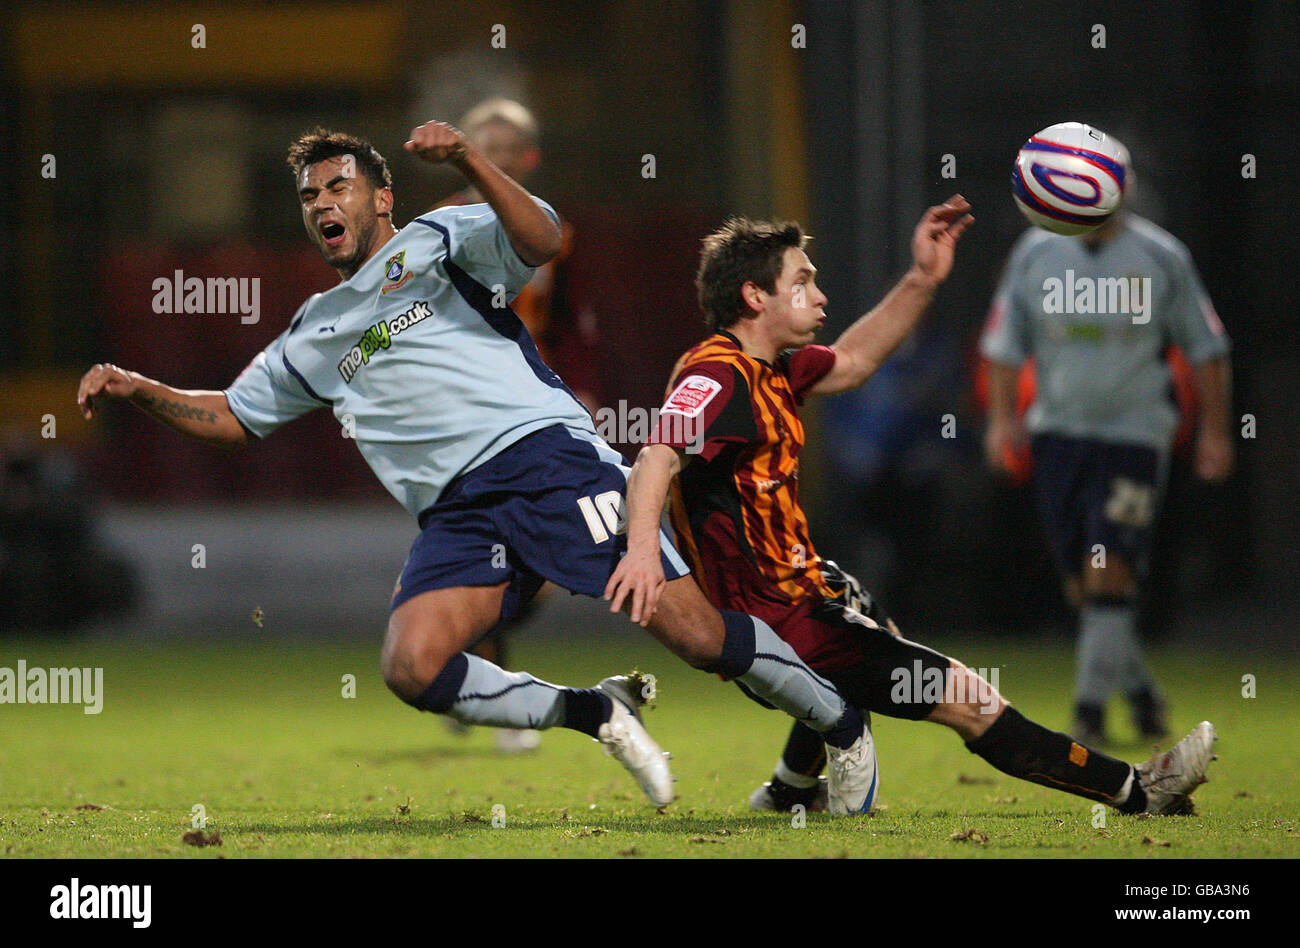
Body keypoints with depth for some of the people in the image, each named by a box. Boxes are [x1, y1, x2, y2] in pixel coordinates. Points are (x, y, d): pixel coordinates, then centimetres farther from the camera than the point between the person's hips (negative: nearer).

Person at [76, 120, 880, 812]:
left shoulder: (436, 242, 11)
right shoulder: (314, 337, 27)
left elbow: (542, 241, -7)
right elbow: (234, 417, 36)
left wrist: (470, 162, -21)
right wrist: (140, 390, 22)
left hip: (545, 454, -5)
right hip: (458, 515, 5)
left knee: (698, 635, -17)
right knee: (412, 669, -23)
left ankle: (842, 726, 7)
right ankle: (597, 714, -4)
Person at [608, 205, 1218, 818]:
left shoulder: (766, 370, 10)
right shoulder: (717, 376, -20)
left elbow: (852, 362, 25)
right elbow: (657, 458, -35)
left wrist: (923, 280, 17)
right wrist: (642, 548, -53)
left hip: (792, 599, 11)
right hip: (776, 623, -11)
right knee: (965, 700, -9)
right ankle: (1135, 791, -4)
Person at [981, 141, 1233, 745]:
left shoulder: (1161, 259, -4)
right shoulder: (1035, 254, 2)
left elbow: (1206, 348, 3)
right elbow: (1004, 343, 9)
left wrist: (1214, 429, 0)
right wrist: (1003, 417, -3)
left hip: (1134, 435, -3)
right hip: (1058, 430, 3)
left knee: (1110, 573, -14)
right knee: (1081, 583, 5)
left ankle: (1091, 707, -10)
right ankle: (1138, 688, 26)